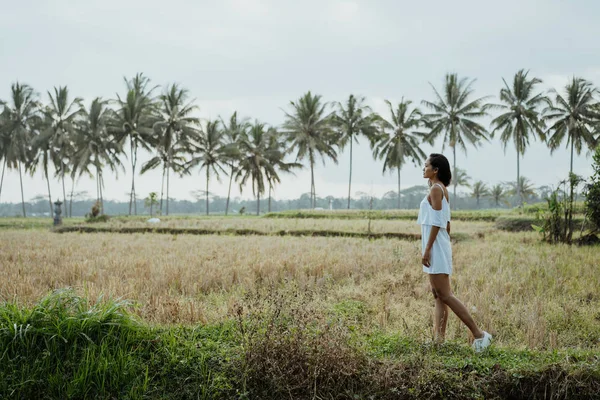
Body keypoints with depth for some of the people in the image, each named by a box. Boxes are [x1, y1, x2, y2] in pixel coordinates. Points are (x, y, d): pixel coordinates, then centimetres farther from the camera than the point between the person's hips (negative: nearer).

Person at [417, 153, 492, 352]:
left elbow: (436, 223, -19)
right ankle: (439, 339, 8)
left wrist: (427, 249, -20)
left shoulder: (436, 189, -12)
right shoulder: (442, 189, 16)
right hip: (440, 246, 10)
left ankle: (478, 334, -11)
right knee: (438, 295, 8)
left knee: (444, 295, -10)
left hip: (436, 246, -10)